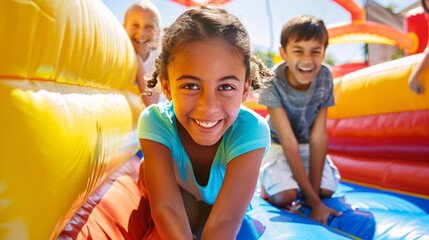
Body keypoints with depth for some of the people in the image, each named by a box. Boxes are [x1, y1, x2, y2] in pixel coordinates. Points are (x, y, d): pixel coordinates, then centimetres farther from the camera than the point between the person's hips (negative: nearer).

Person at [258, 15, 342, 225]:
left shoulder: (324, 77, -20)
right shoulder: (272, 83, -30)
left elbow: (318, 136, -19)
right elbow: (289, 143, -30)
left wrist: (315, 191, -22)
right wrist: (314, 202, -30)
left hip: (307, 144, 4)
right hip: (277, 143, -3)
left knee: (327, 190, -14)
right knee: (285, 197, -23)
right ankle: (266, 179, 11)